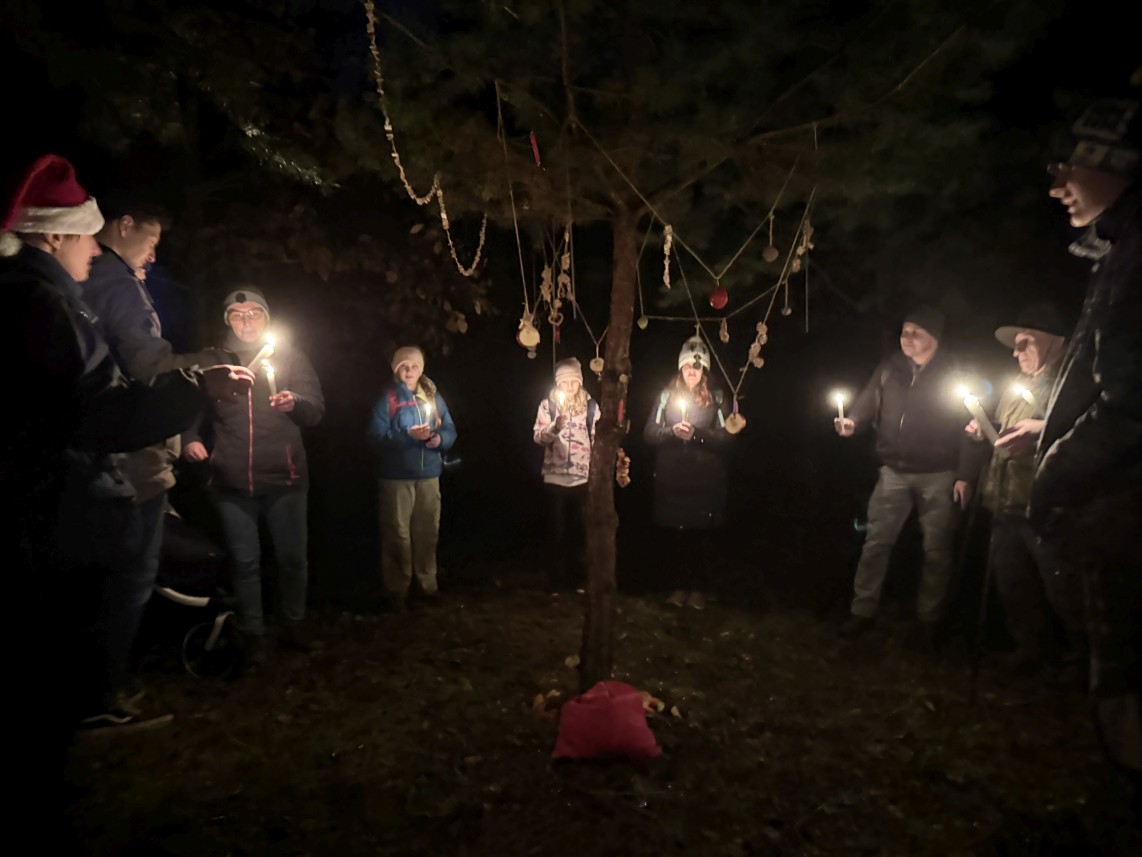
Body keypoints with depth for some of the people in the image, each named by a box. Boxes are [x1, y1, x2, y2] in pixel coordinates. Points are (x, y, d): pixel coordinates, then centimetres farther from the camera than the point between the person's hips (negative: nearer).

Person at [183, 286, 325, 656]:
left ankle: (292, 625, 25)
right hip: (232, 481, 1)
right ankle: (252, 633, 21)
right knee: (244, 561, 8)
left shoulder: (290, 356, 5)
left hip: (284, 477, -1)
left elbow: (317, 410, -2)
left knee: (293, 557, 7)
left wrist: (295, 403, -24)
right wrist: (190, 439, -5)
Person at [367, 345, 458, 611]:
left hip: (429, 475, 4)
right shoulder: (387, 398, -3)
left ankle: (428, 582, 24)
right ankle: (397, 589, 11)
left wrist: (439, 439, -13)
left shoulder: (433, 397, 9)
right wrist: (407, 435, -23)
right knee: (398, 533, 0)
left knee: (428, 531, 10)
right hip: (397, 476, -3)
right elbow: (377, 436, -12)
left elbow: (450, 430, 8)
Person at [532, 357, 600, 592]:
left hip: (583, 478, 2)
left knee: (578, 531, 10)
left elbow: (598, 438, 7)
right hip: (555, 478, -1)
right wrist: (555, 427, -28)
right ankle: (556, 580, 16)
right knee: (556, 532, 5)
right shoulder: (548, 404, 1)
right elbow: (538, 436, -9)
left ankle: (576, 578, 23)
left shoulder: (590, 405, 5)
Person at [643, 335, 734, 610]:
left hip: (705, 481, -1)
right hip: (672, 480, 1)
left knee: (702, 536, 2)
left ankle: (699, 589, 15)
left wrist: (696, 434, -18)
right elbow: (649, 433, 2)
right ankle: (680, 586, 19)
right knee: (679, 534, 6)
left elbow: (726, 438, -4)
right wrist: (672, 431, -16)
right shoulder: (667, 395, 8)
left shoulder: (716, 399, 4)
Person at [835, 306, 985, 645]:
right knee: (876, 542, 3)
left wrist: (965, 475, -11)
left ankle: (929, 619, 22)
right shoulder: (889, 368, 2)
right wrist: (852, 422, -22)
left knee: (936, 550, 8)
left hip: (938, 476, -2)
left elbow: (968, 426, -6)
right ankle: (863, 611, 14)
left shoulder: (953, 374, -5)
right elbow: (869, 402, 1)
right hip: (894, 471, 2)